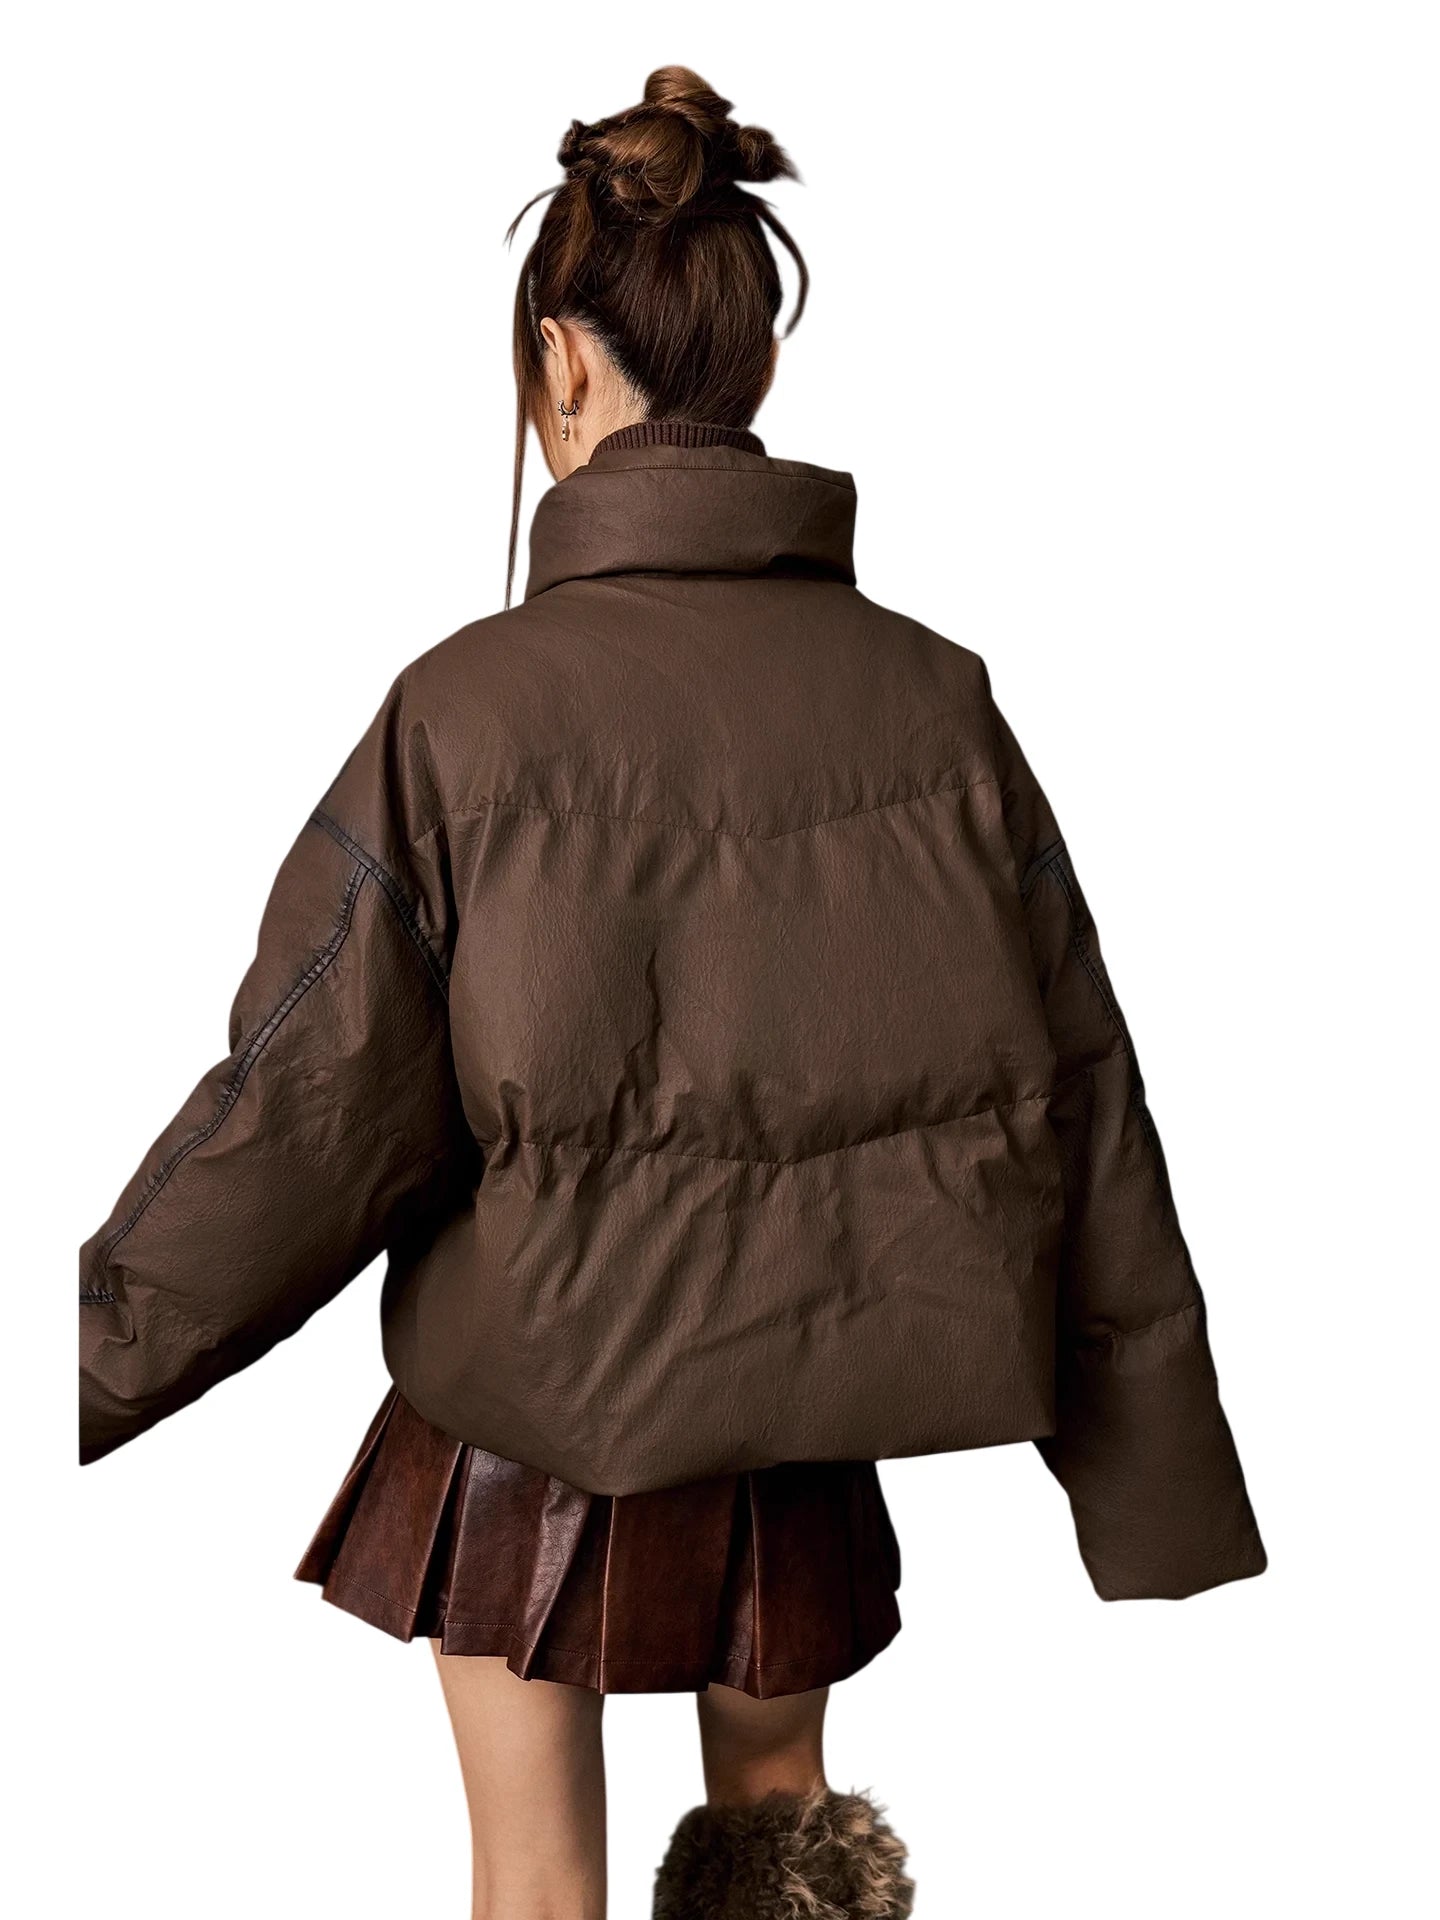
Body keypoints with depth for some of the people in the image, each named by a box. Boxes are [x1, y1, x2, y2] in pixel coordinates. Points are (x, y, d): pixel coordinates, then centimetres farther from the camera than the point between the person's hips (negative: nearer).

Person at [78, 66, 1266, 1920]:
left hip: (533, 1418, -3)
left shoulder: (470, 705, -19)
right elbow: (1083, 1109, -5)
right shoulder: (934, 696, -10)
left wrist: (92, 1360, 1)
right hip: (817, 1422, 3)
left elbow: (307, 1106, -15)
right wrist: (1160, 1491, 5)